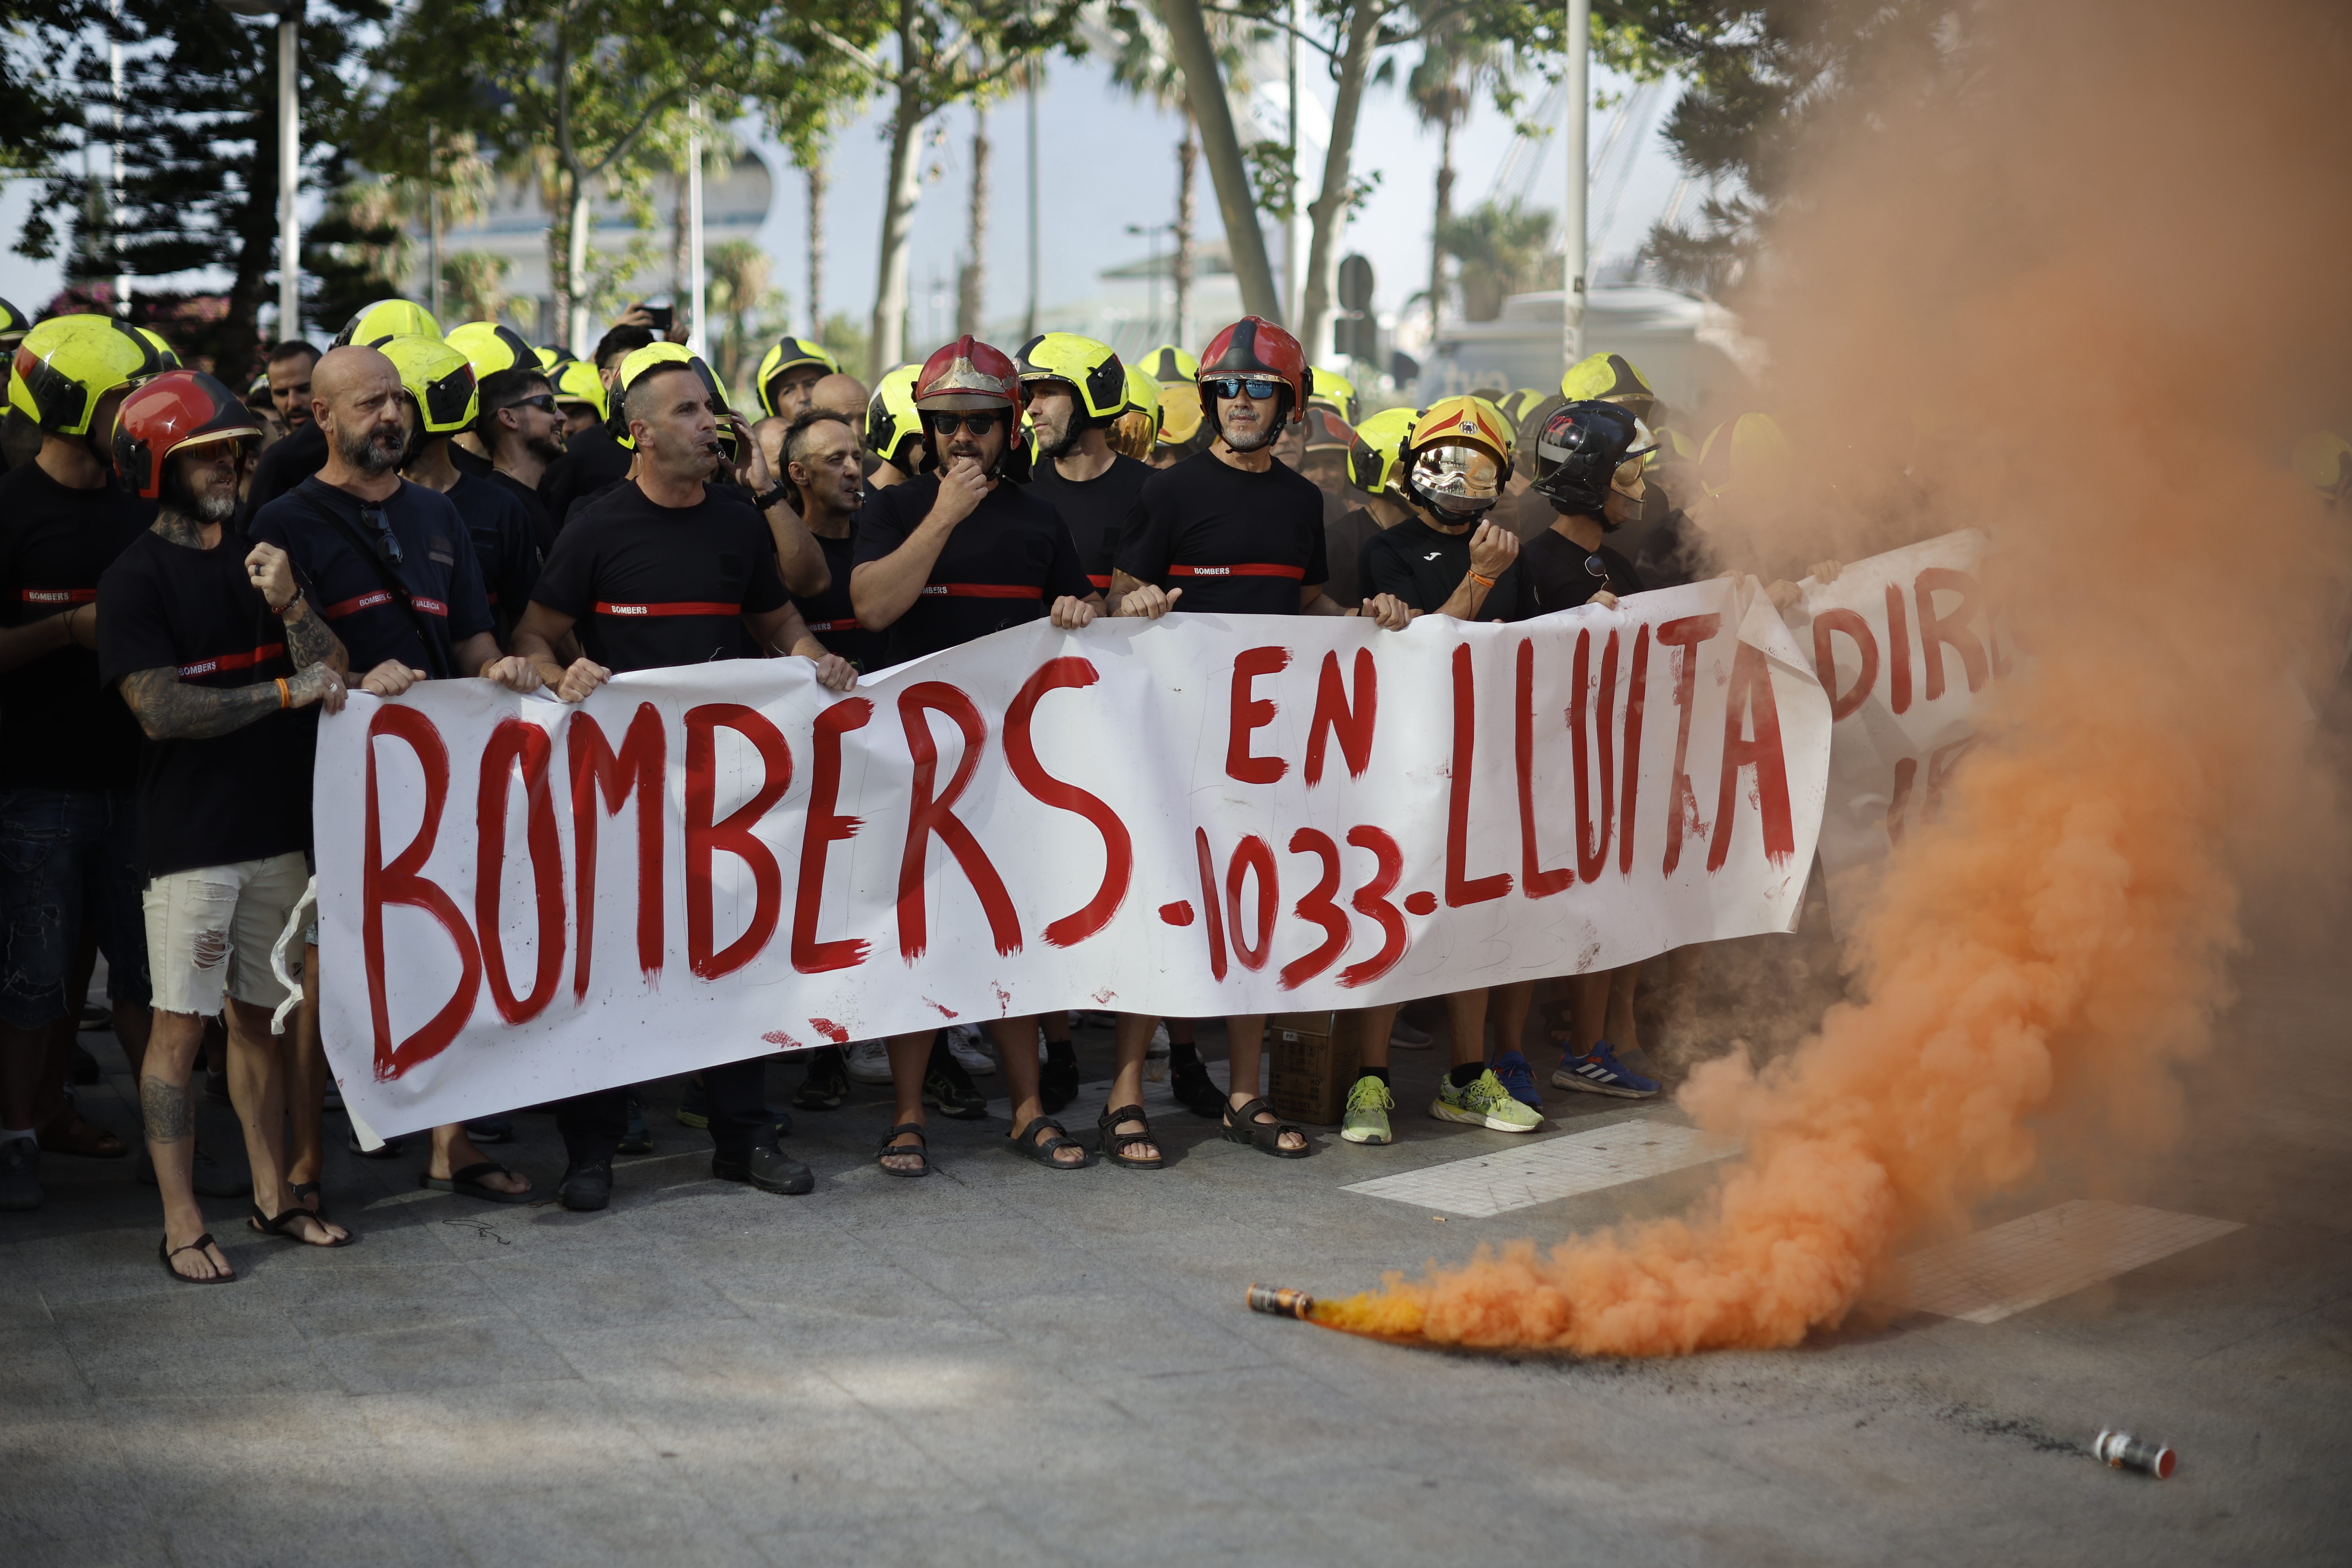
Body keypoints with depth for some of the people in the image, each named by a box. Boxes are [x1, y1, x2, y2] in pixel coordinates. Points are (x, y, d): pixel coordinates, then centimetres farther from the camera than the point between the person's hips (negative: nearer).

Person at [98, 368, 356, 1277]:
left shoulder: (261, 560, 12)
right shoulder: (136, 578, -7)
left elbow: (334, 675, 5)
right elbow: (161, 709, -16)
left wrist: (289, 604, -14)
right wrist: (285, 693, -12)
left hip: (277, 827, 6)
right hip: (189, 837, -6)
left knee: (261, 1015, 12)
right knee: (182, 1023, -2)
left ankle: (273, 1196, 20)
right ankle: (182, 1225, 3)